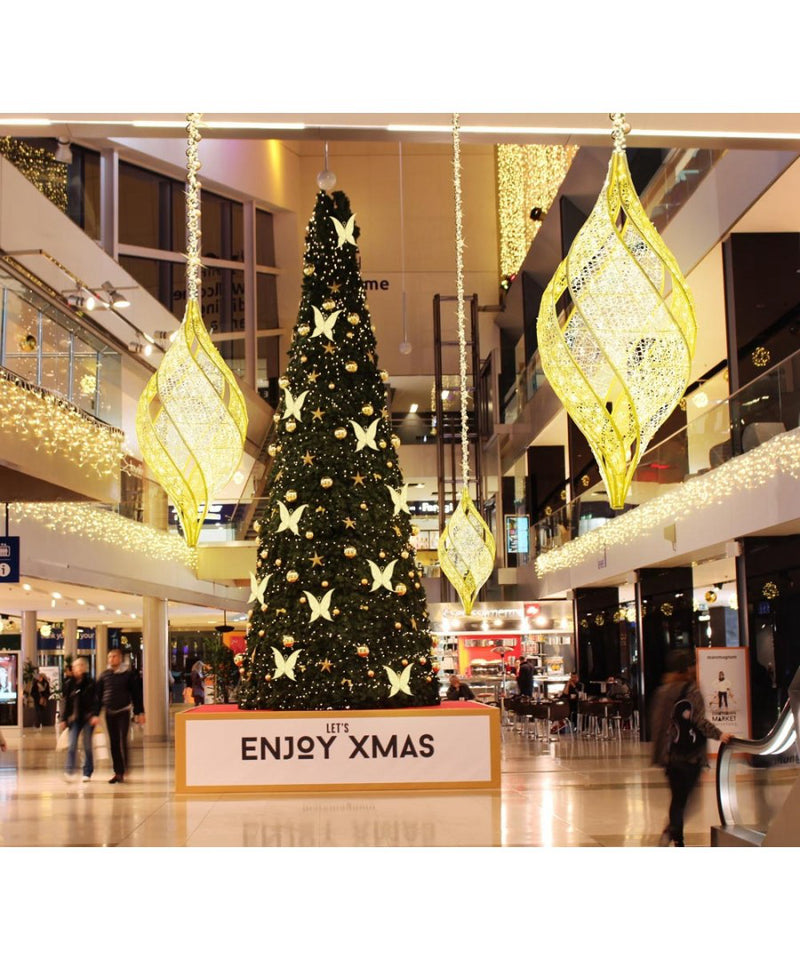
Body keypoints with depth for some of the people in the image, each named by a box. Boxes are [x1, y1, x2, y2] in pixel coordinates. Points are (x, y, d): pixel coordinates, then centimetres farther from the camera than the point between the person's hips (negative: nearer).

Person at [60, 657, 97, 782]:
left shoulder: (90, 682, 0)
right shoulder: (69, 684, 5)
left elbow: (95, 700, -3)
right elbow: (66, 702, 8)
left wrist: (94, 715, -14)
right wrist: (64, 719, 5)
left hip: (88, 718, -1)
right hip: (74, 718, 1)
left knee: (87, 746, 4)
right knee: (72, 745, -9)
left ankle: (87, 773, 11)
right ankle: (69, 771, -10)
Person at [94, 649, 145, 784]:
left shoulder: (128, 674, -1)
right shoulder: (104, 675, 7)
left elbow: (136, 694, 1)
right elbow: (98, 695, 9)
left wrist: (139, 712, -2)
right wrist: (95, 714, 5)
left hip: (123, 712, -3)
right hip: (109, 712, 4)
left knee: (122, 742, -11)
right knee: (114, 743, 6)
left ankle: (122, 772, -7)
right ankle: (117, 772, 12)